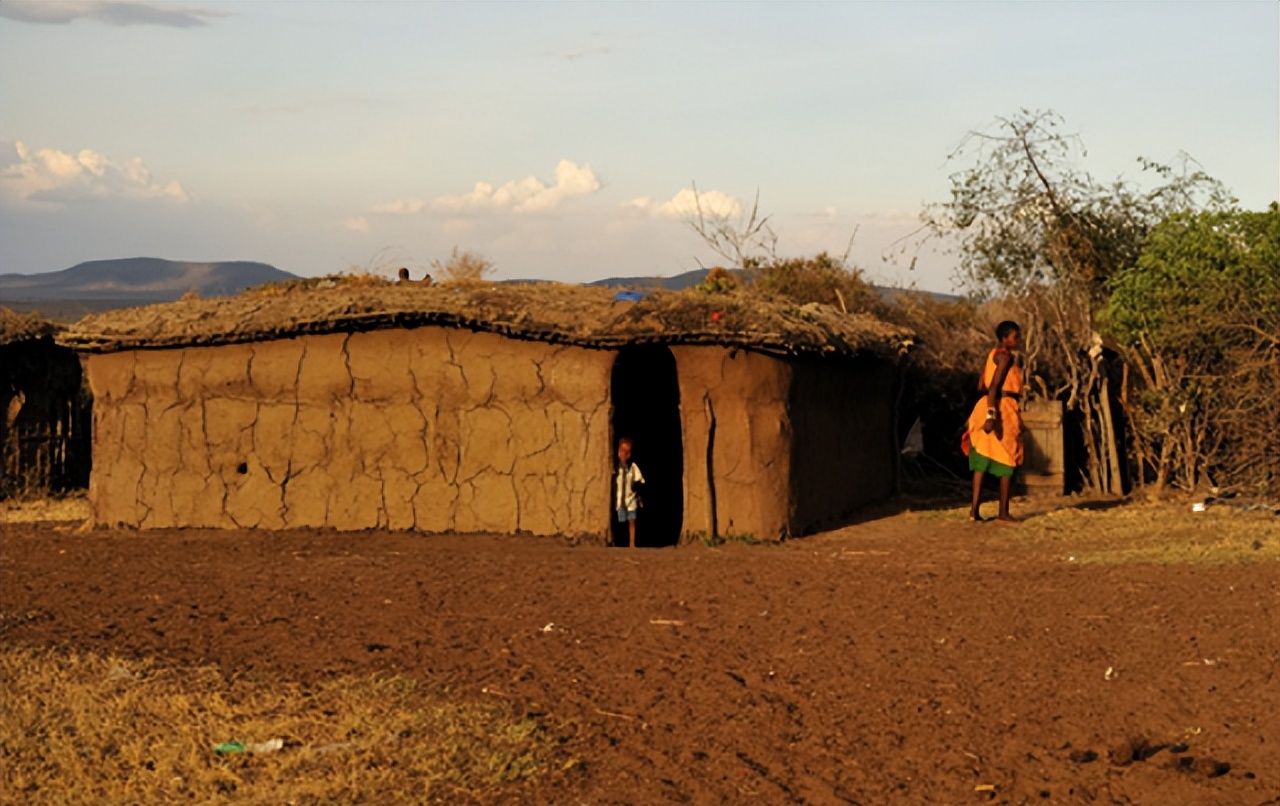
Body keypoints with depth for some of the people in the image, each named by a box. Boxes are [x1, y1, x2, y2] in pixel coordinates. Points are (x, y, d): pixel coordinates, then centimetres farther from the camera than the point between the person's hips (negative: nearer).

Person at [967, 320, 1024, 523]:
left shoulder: (994, 354, 15)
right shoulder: (1005, 356, -11)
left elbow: (981, 386, 16)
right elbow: (993, 387, -21)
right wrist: (991, 414, -28)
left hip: (991, 408, 8)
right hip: (1004, 409, -8)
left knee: (982, 460, 5)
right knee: (1008, 461, 1)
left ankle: (974, 510, 2)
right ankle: (1003, 512, 3)